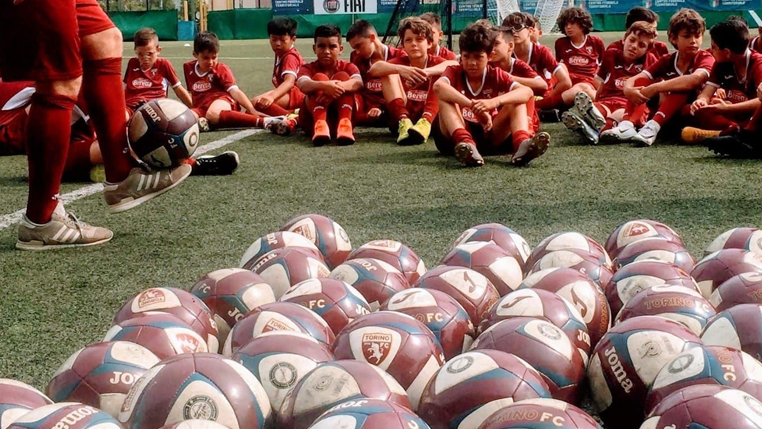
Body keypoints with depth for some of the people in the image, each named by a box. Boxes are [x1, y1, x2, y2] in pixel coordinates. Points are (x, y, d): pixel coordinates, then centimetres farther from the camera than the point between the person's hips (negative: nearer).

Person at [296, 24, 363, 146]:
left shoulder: (348, 67, 6)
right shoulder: (308, 69, 3)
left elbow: (359, 83, -19)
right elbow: (303, 85, -23)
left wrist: (339, 86, -41)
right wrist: (324, 86, -45)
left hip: (340, 116, 1)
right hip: (312, 120, -1)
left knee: (342, 76, -17)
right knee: (319, 77, -21)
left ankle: (345, 125, -39)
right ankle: (320, 126, -45)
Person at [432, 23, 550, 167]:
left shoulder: (496, 75, 5)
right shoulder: (454, 72, 0)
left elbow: (527, 92, -15)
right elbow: (438, 86, -27)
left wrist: (494, 102, -34)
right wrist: (474, 106, -37)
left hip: (489, 135, 2)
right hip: (455, 138, -2)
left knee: (516, 101, -11)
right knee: (445, 97, -21)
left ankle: (522, 143, -43)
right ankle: (465, 144, -49)